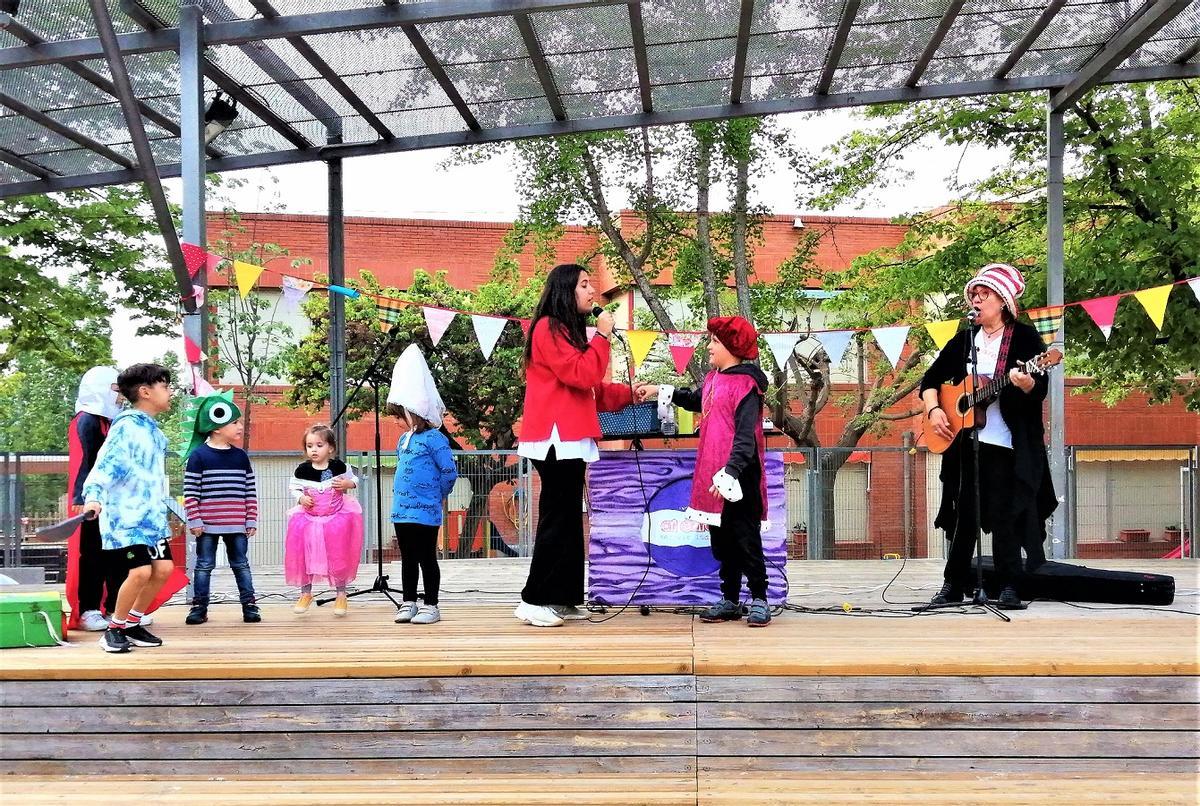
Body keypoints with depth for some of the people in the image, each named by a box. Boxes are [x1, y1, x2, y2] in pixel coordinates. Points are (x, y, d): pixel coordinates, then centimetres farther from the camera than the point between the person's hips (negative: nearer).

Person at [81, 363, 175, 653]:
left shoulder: (154, 430, 14)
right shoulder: (126, 425, -12)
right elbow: (107, 462, -24)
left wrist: (169, 507, 35)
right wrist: (93, 496, -39)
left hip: (152, 514, 9)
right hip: (126, 514, -9)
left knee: (163, 567, 3)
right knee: (141, 571, -16)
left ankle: (133, 624, 18)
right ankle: (114, 629, 3)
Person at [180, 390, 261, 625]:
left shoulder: (240, 456, 6)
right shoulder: (198, 456, -6)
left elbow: (250, 491, 8)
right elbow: (190, 491, -7)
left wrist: (251, 520, 5)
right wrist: (194, 520, -10)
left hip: (237, 526, 3)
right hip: (207, 526, -3)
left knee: (241, 565, 9)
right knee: (204, 566, 7)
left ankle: (249, 605, 14)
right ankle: (199, 607, 15)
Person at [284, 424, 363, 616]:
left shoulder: (338, 466, -8)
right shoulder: (302, 469, -7)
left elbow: (353, 479, 7)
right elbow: (293, 487, 6)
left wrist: (348, 484, -15)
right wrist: (301, 498, -13)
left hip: (337, 517, -1)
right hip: (308, 518, 1)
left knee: (338, 556, 4)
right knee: (304, 555, 5)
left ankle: (341, 595, 20)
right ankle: (305, 593, 24)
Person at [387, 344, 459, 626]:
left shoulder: (434, 439, -12)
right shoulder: (404, 439, 12)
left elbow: (450, 472, -13)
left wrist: (436, 495, -1)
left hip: (425, 512, -8)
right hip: (401, 510, 8)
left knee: (426, 559, 0)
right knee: (408, 559, 13)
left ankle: (430, 606, 8)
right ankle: (408, 603, 21)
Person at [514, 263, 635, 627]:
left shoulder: (569, 331, 21)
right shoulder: (549, 328, -8)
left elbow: (591, 388, 21)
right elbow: (582, 375, -18)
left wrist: (629, 394, 12)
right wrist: (602, 336, -9)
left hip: (570, 439, 10)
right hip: (556, 438, -10)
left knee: (567, 521, 9)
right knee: (556, 520, -9)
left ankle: (562, 599, 13)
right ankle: (534, 601, -5)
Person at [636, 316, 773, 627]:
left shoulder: (746, 385, -14)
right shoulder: (713, 379, 12)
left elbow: (745, 436, -21)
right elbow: (695, 400, 35)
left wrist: (730, 472, -28)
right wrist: (660, 391, 34)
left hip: (739, 477, -9)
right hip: (713, 476, 9)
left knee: (747, 540, -1)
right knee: (721, 541, 13)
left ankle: (759, 601, 9)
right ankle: (729, 601, 23)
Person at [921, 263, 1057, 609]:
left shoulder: (1025, 337, 0)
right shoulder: (963, 340, 14)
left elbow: (1040, 391, -8)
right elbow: (930, 379, 18)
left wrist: (1026, 383, -30)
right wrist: (933, 409, 1)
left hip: (1009, 444, -4)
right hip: (965, 440, 5)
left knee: (1005, 515, -6)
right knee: (963, 514, 7)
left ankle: (1010, 586, 2)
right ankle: (954, 584, 13)